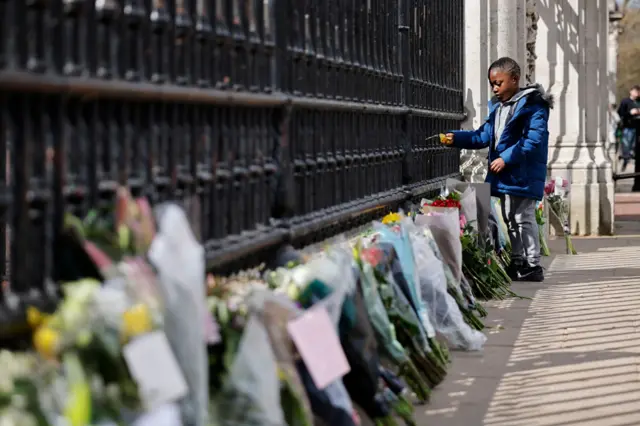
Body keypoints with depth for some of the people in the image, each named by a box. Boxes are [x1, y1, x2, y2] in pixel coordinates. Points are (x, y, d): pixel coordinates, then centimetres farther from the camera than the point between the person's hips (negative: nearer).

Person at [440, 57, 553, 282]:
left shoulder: (532, 105, -11)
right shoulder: (497, 107, 15)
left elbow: (533, 139, -19)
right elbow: (484, 135, 17)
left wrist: (506, 158, -22)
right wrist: (456, 138, 5)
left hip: (523, 174, -9)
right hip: (505, 175, 9)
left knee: (523, 217, -7)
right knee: (510, 219, 14)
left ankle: (533, 266, -3)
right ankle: (518, 262, 24)